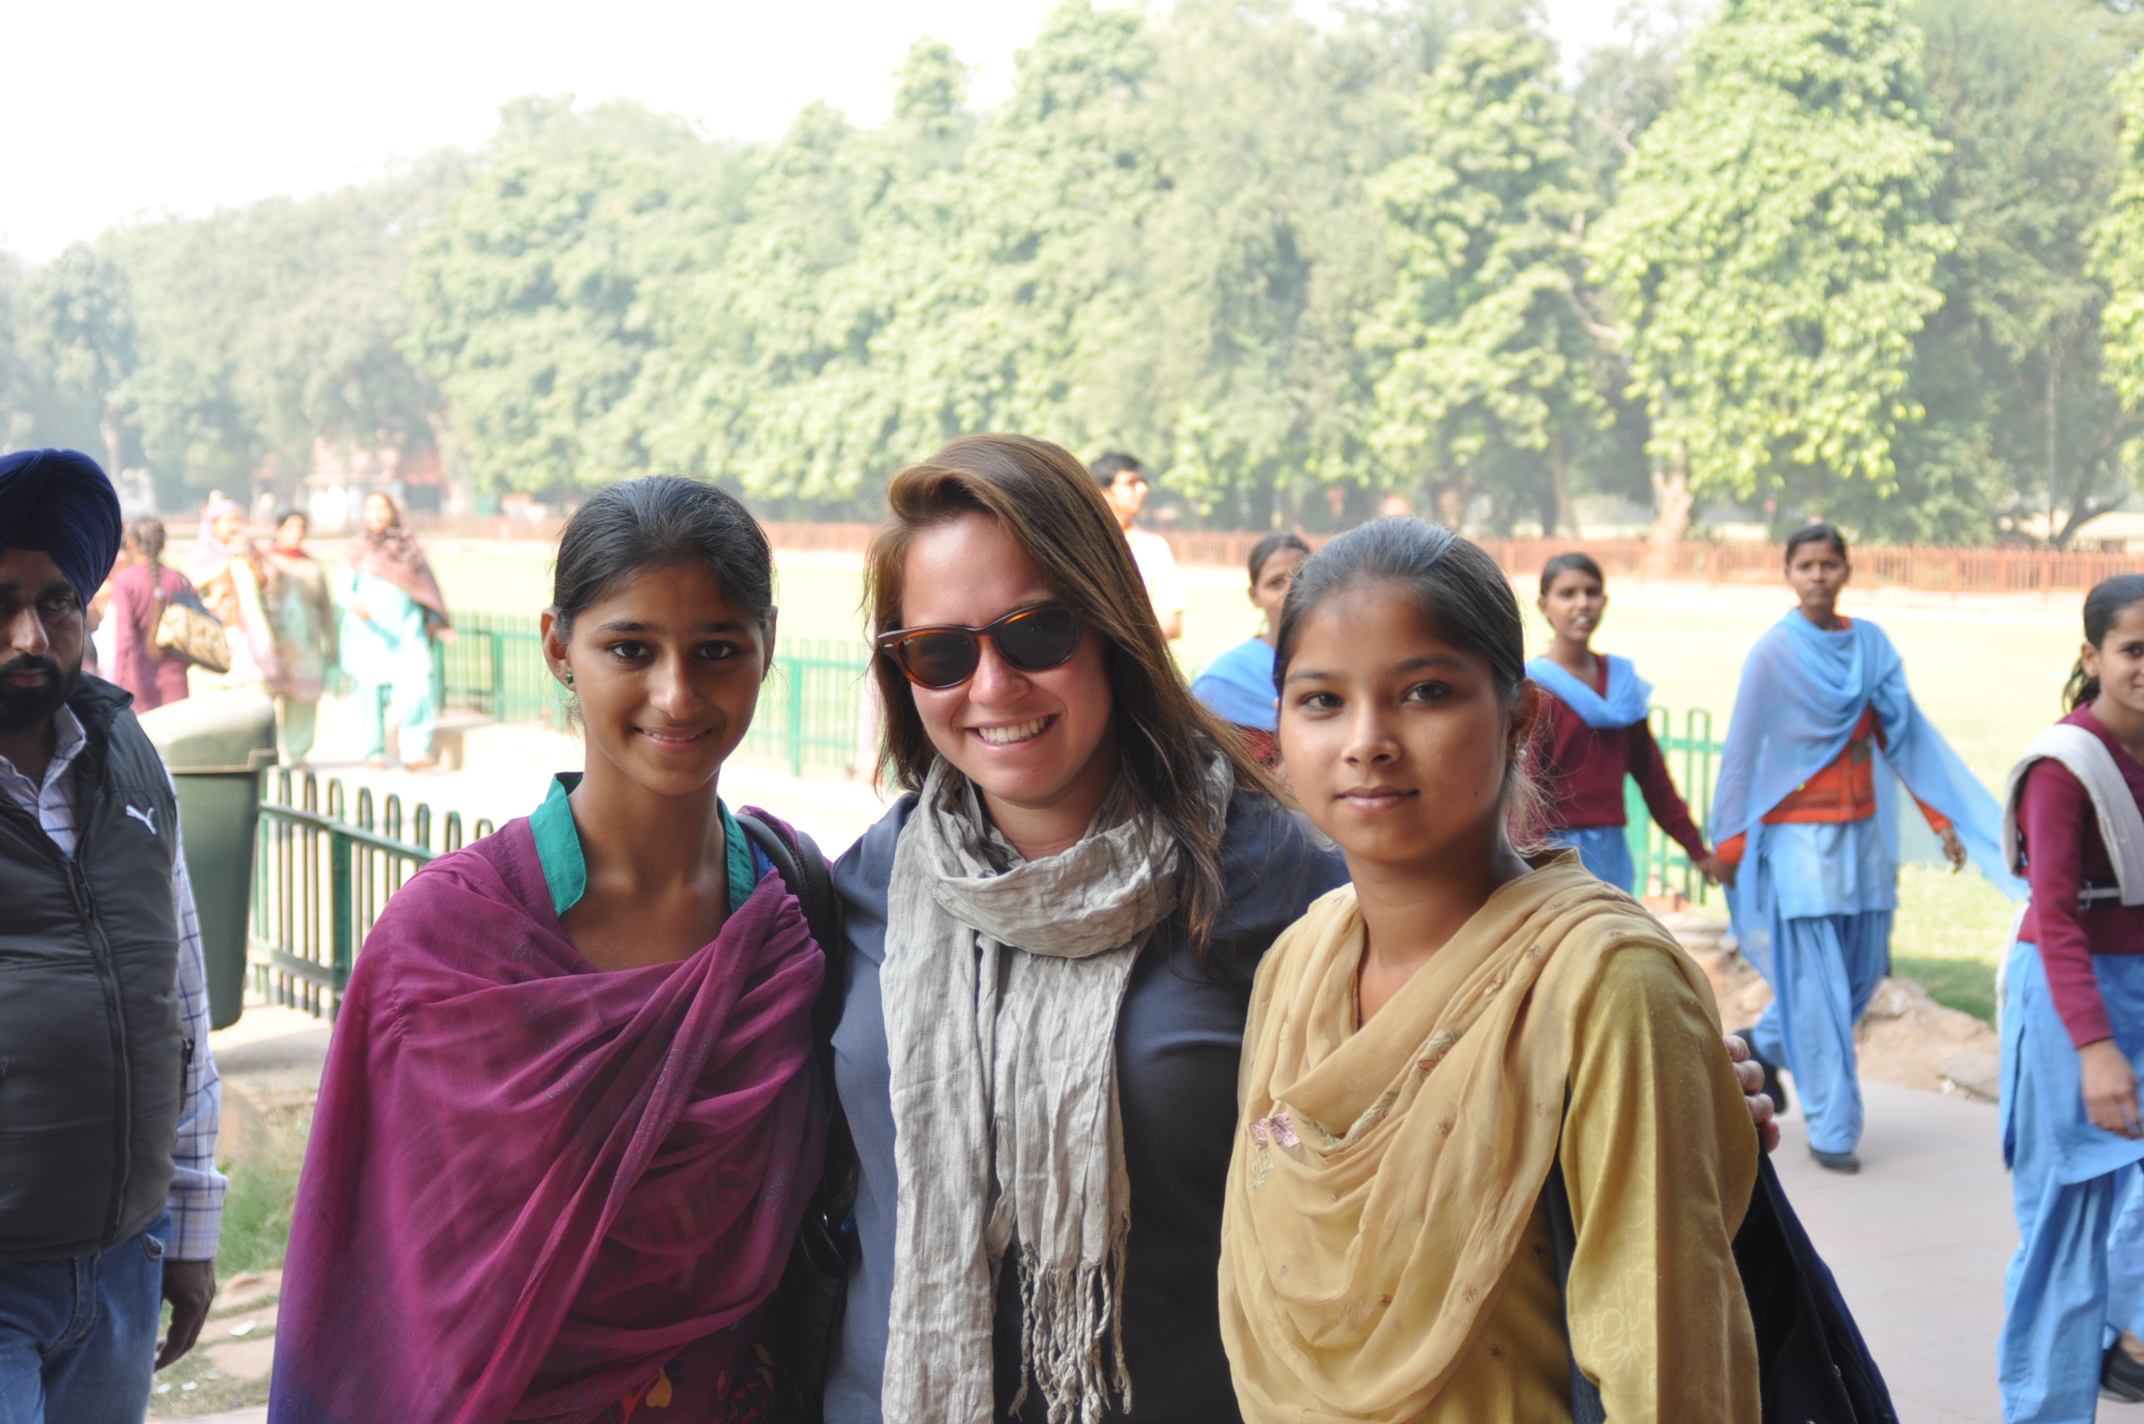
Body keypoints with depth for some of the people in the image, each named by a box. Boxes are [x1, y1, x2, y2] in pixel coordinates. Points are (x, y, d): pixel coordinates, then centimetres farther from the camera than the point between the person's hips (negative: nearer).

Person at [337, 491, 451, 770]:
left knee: (416, 687, -15)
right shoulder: (358, 549, 5)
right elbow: (342, 589, -2)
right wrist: (354, 604, -23)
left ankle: (415, 751, -12)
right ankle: (374, 752, 8)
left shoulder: (408, 545, 9)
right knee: (371, 692, -2)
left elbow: (425, 587, 15)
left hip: (406, 630, 1)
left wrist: (440, 623, 10)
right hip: (369, 631, 0)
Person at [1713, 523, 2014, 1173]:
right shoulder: (1774, 651, -7)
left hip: (1862, 830, 5)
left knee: (1864, 968, 10)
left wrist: (1942, 816, 7)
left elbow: (1905, 733, 10)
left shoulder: (1871, 643, 6)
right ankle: (1831, 1128, 3)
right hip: (1799, 833, -5)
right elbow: (1742, 749, -6)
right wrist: (1729, 842, -6)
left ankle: (1767, 1043, 35)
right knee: (1818, 983, -4)